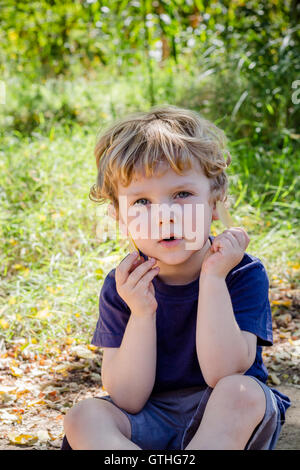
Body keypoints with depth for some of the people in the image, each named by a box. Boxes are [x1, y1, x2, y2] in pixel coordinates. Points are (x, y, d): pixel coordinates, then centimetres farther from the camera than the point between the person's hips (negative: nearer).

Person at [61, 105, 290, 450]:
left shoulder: (243, 274, -12)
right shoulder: (122, 287, -7)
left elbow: (222, 376, -23)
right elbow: (127, 401, -12)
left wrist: (212, 280, -27)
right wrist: (141, 313, -24)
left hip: (226, 421, -2)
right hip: (150, 424, 2)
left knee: (243, 392, -33)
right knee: (83, 417, -23)